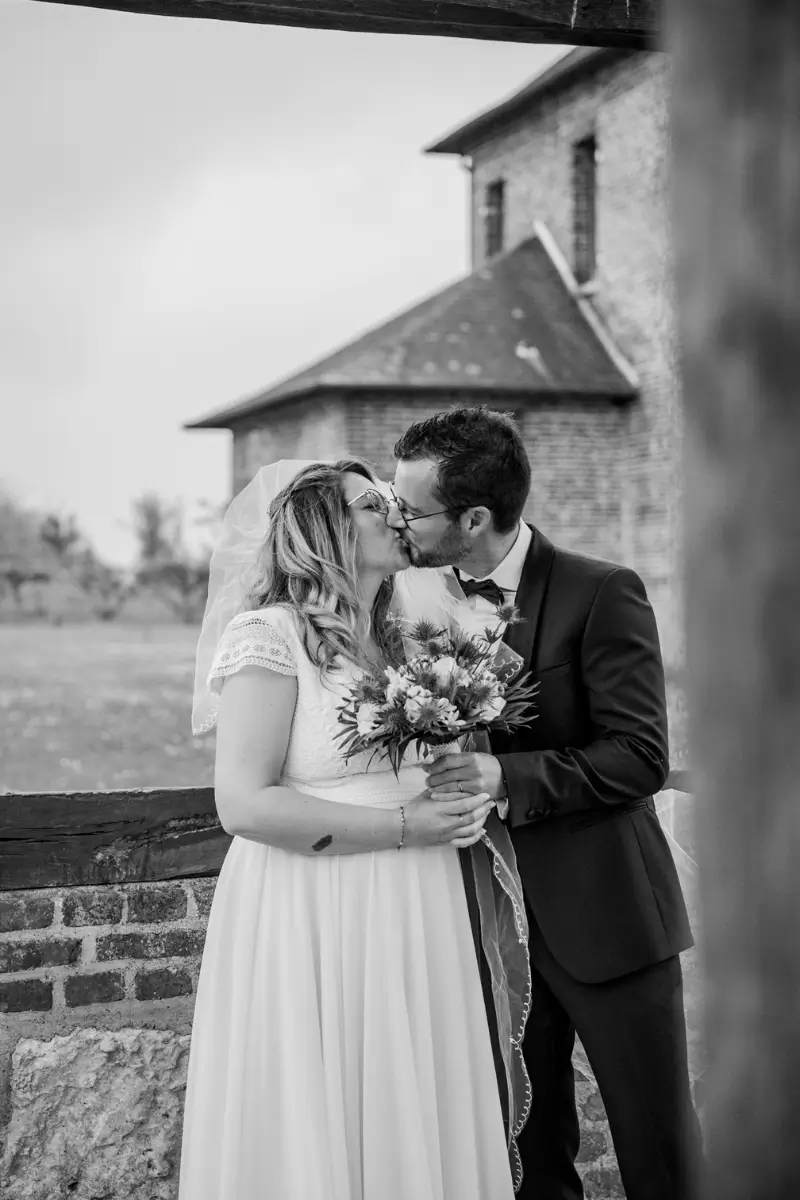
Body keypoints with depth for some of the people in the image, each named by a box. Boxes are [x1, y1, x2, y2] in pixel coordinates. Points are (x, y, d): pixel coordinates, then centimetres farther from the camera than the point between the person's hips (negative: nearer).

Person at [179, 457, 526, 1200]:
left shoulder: (395, 639, 14)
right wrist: (402, 827, -16)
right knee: (317, 1129, 2)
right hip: (315, 925, -7)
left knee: (409, 1120, 11)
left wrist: (458, 806, 7)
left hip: (410, 918, 7)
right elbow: (244, 803, -18)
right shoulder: (270, 635, -10)